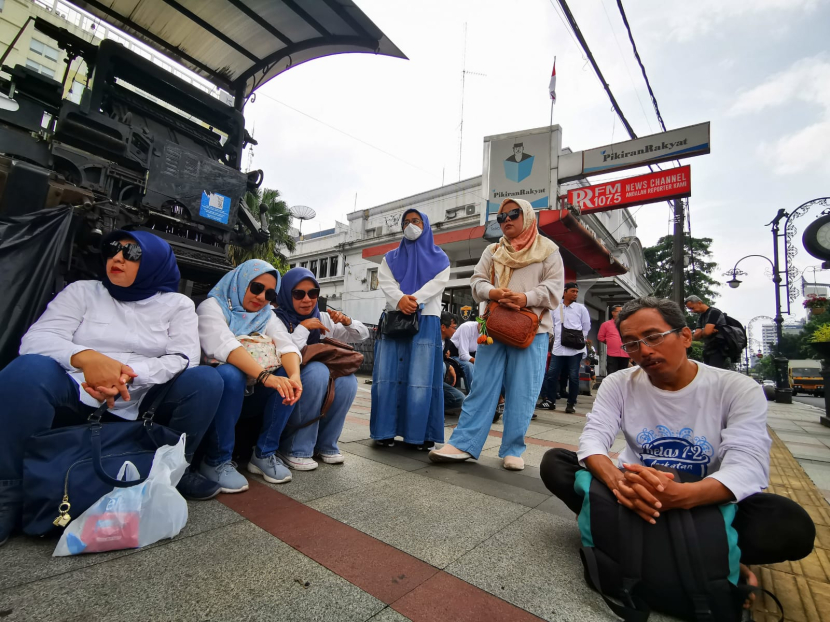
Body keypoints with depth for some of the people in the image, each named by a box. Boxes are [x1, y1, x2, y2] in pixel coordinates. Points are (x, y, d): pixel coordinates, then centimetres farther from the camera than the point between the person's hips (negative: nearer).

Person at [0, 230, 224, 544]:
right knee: (28, 369, -28)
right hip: (77, 397, 1)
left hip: (140, 406, 0)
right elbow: (36, 339, -5)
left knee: (206, 379, -24)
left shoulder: (177, 304, 7)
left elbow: (183, 359, -6)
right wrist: (85, 356, -27)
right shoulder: (82, 291, 10)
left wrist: (131, 374, -24)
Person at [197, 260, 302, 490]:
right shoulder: (212, 307, -7)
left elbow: (287, 346, -10)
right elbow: (223, 345, -28)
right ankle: (216, 461, -16)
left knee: (287, 376, -20)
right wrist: (265, 376, -42)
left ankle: (265, 454, -9)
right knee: (231, 374, -34)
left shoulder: (266, 316, 8)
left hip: (248, 395, 5)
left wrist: (294, 375, -33)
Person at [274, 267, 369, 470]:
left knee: (347, 379, -25)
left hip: (321, 394, 5)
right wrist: (304, 328, -23)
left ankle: (325, 444, -6)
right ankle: (294, 449, -20)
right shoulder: (276, 320, -11)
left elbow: (363, 335, 9)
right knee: (317, 370, -33)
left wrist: (347, 322, -10)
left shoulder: (322, 318, 3)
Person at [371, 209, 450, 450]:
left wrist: (415, 300, -20)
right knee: (388, 376, -2)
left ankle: (420, 434, 1)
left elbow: (438, 282, -2)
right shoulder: (391, 258, 20)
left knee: (421, 378, -6)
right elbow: (385, 282, 3)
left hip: (425, 320, -2)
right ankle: (385, 431, 5)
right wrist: (400, 300, -19)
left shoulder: (439, 258, 15)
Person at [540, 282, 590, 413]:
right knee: (551, 375, 1)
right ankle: (550, 401, 15)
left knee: (573, 377, 2)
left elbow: (587, 326, 9)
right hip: (558, 348, 2)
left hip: (575, 349, -1)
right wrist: (554, 337, 5)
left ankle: (571, 404, 14)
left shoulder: (581, 308, 3)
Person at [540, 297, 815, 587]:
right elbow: (593, 437, -15)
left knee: (792, 523, -29)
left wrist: (681, 495, -42)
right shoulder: (618, 384, -6)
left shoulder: (739, 389, -10)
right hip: (635, 498, 2)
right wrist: (617, 481, -39)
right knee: (555, 462, -18)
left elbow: (747, 466, -21)